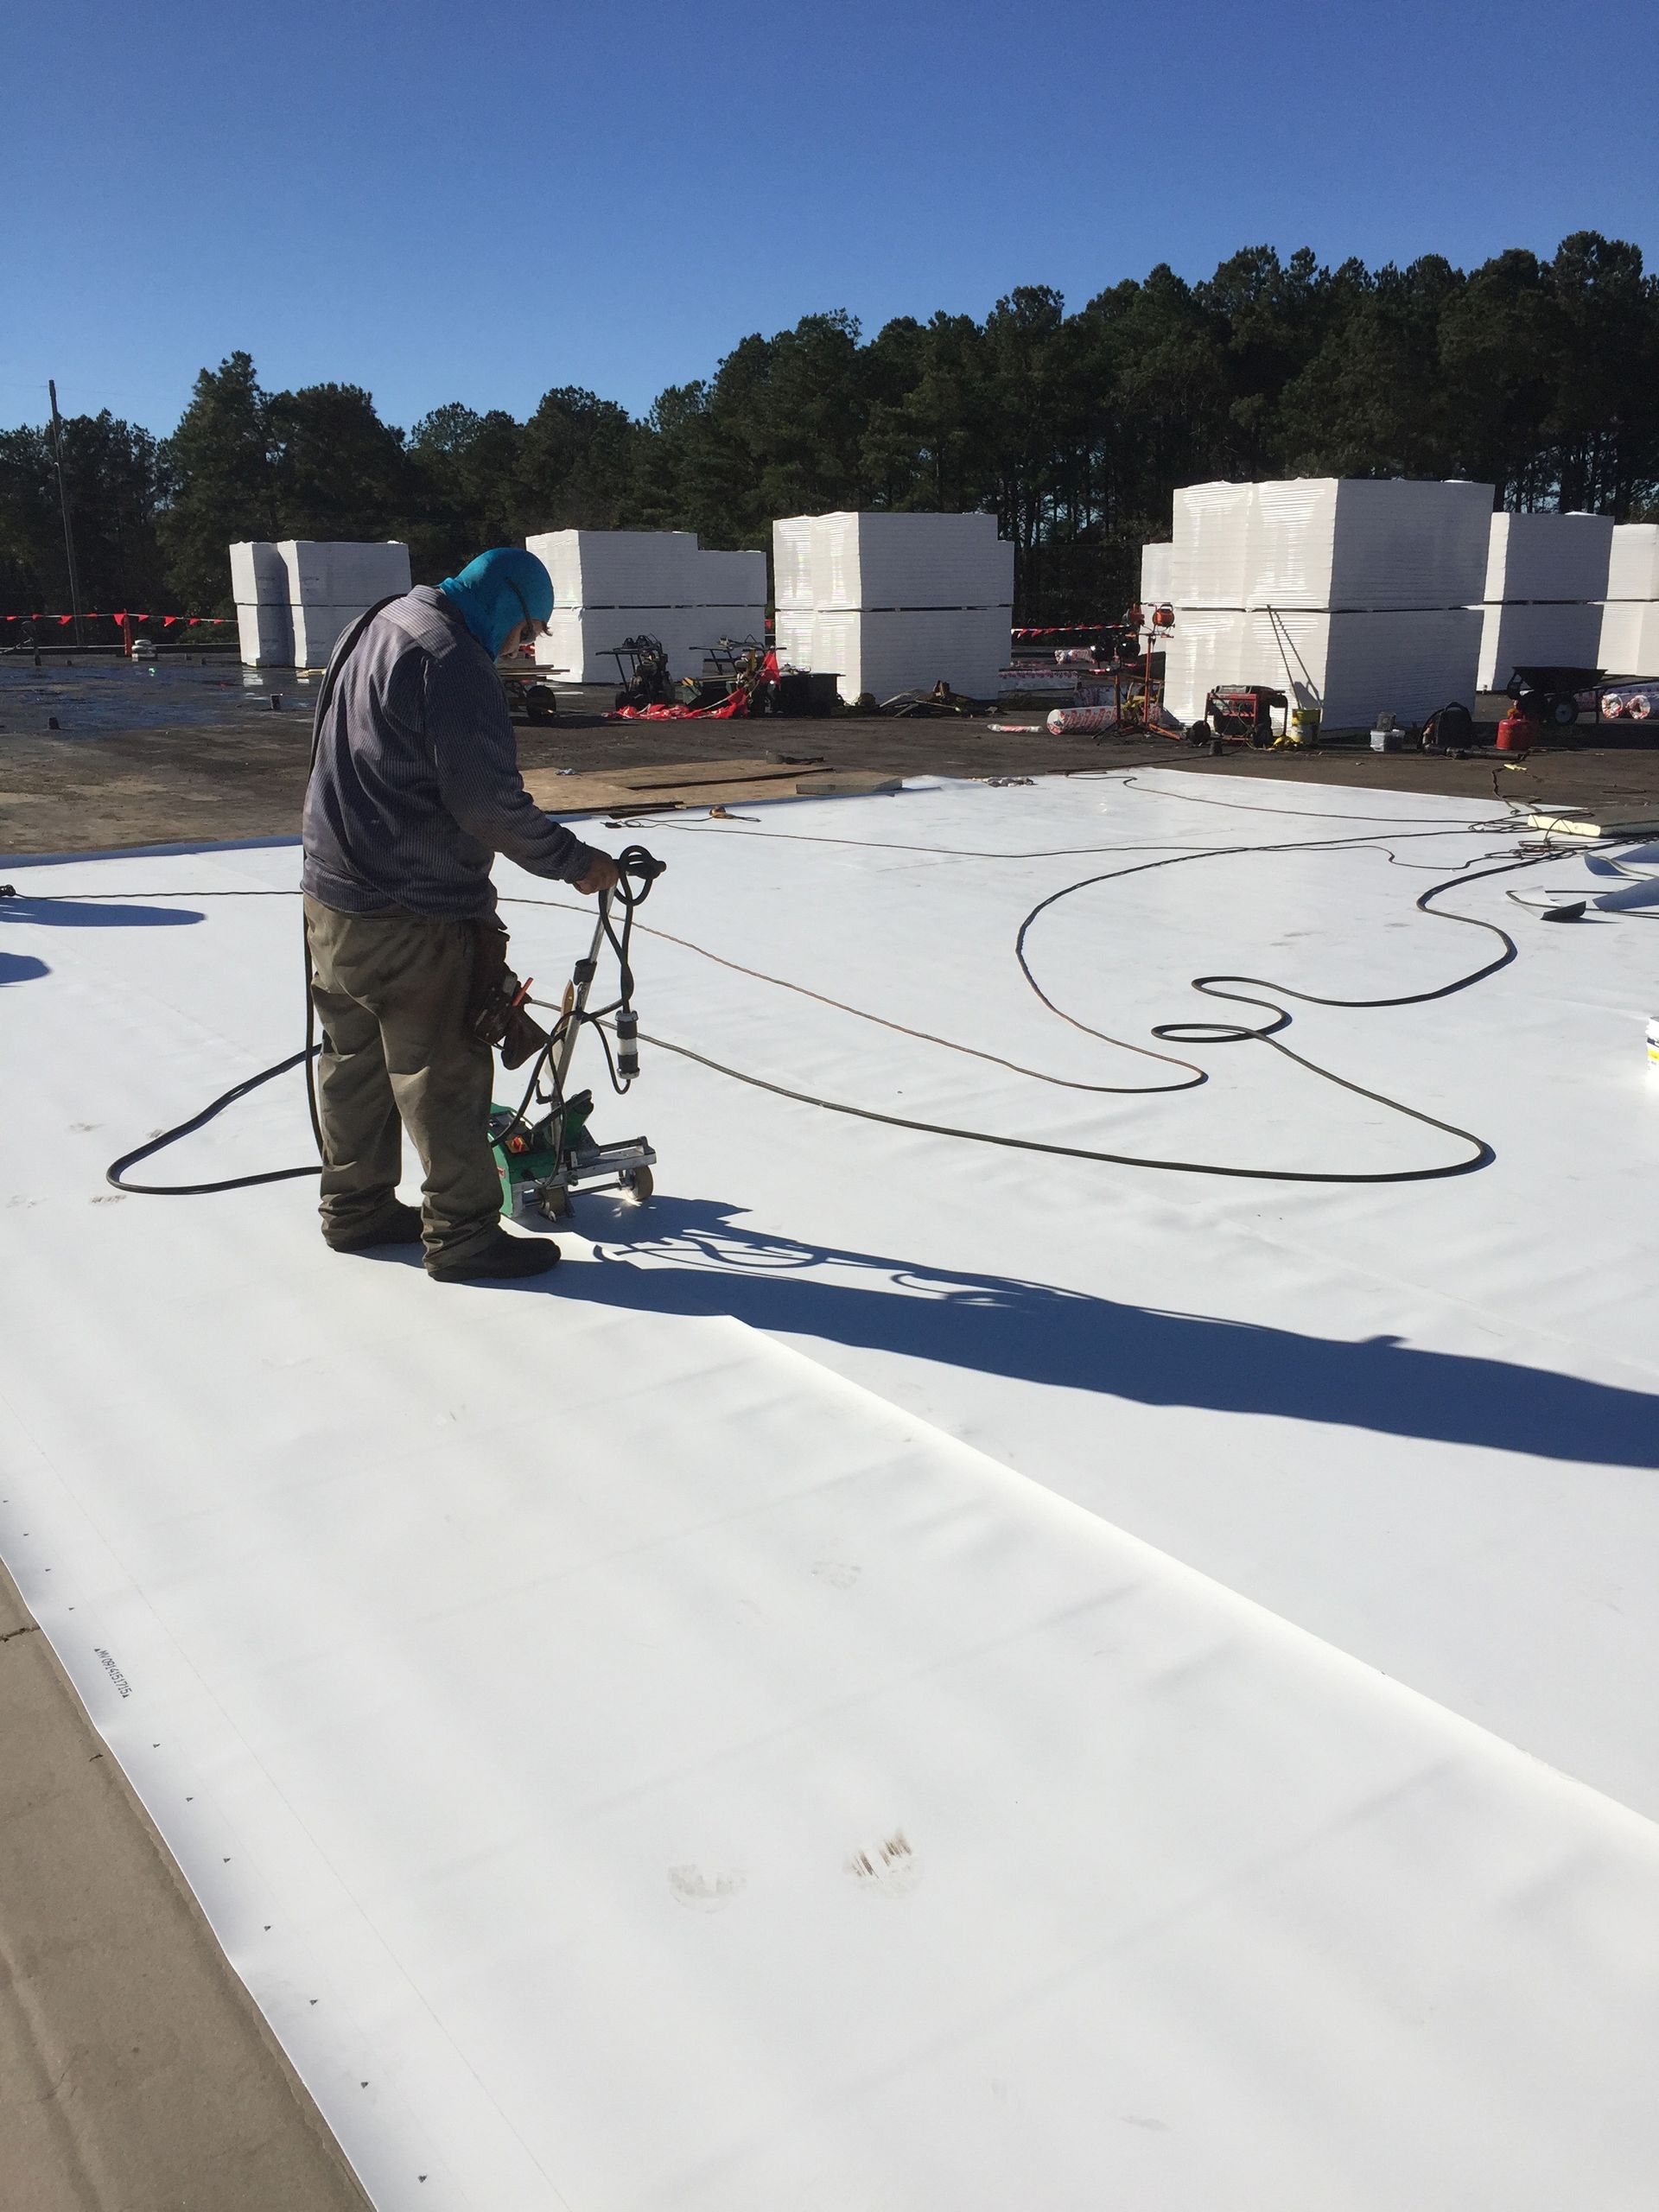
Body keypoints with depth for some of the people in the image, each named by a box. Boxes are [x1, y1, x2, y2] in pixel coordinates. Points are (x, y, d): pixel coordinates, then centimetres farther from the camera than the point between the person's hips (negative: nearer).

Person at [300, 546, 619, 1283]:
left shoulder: (377, 628, 14)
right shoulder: (453, 659, -18)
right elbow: (489, 801, -22)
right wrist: (574, 862, -12)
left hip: (335, 897, 10)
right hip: (414, 917, -10)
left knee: (356, 1059, 19)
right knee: (444, 1075, 0)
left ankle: (356, 1206, 32)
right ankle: (462, 1234, 9)